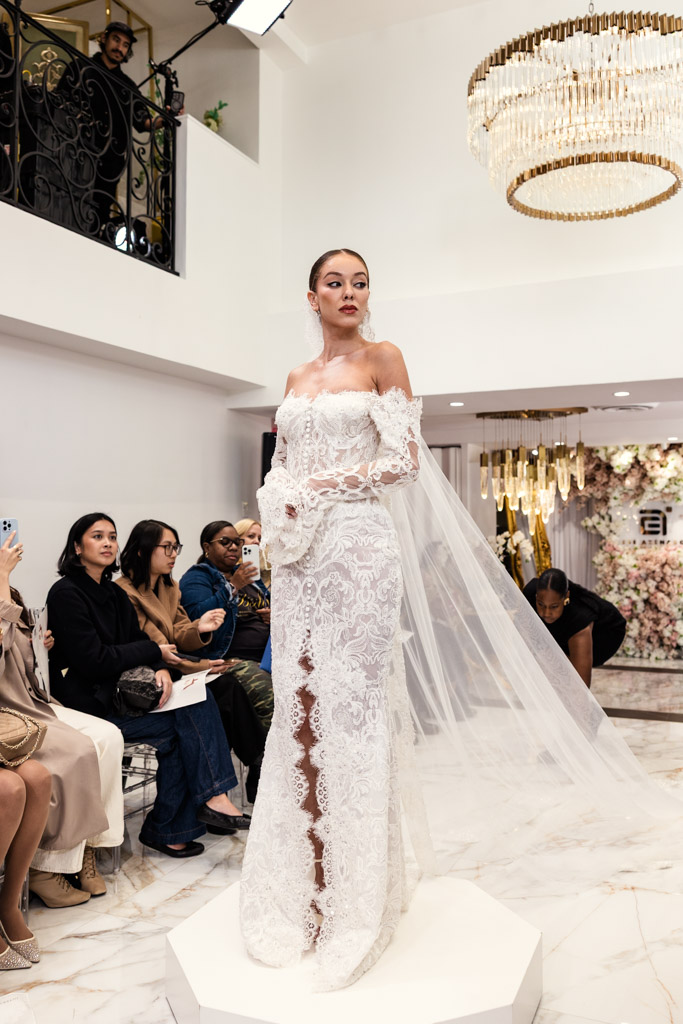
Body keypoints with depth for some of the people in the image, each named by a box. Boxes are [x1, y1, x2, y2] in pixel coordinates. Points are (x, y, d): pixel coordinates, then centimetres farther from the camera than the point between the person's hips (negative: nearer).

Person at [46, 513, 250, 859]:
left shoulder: (114, 593, 13)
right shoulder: (66, 594, -12)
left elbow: (136, 641, 9)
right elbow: (94, 660, -20)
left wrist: (161, 670, -13)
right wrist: (155, 652, -11)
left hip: (118, 691, 7)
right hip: (87, 703, -7)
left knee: (199, 700, -13)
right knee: (176, 727, -17)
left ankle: (212, 797, -13)